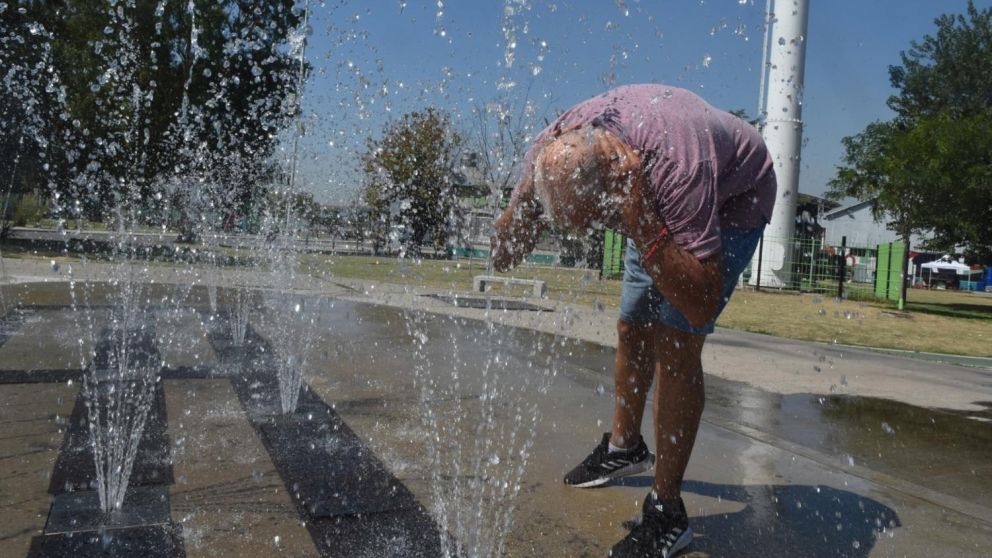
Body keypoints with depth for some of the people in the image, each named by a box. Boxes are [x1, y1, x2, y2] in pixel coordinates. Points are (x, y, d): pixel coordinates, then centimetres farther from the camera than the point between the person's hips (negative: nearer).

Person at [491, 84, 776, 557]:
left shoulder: (676, 166, -45)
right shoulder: (551, 151, -28)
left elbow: (702, 306, -44)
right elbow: (502, 257, -24)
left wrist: (641, 225, -53)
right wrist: (525, 196, -41)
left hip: (733, 198, -6)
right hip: (651, 203, 6)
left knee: (674, 344, -18)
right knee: (631, 330, 10)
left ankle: (667, 515, -8)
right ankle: (624, 448, 34)